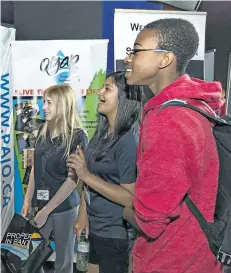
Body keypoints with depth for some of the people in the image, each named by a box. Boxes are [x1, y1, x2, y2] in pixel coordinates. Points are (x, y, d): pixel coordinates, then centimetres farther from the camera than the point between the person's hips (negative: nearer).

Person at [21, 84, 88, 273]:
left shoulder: (77, 137, -14)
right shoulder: (44, 132, 2)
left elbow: (72, 179, -15)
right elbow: (35, 168, 9)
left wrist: (46, 210, -14)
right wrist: (28, 200, 7)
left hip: (64, 207, -4)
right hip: (41, 204, 4)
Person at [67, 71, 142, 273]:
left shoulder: (129, 140, -22)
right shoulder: (101, 133, 2)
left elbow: (132, 198, -24)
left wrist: (87, 175, -26)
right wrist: (83, 215, 1)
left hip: (115, 235, -7)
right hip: (93, 228, 7)